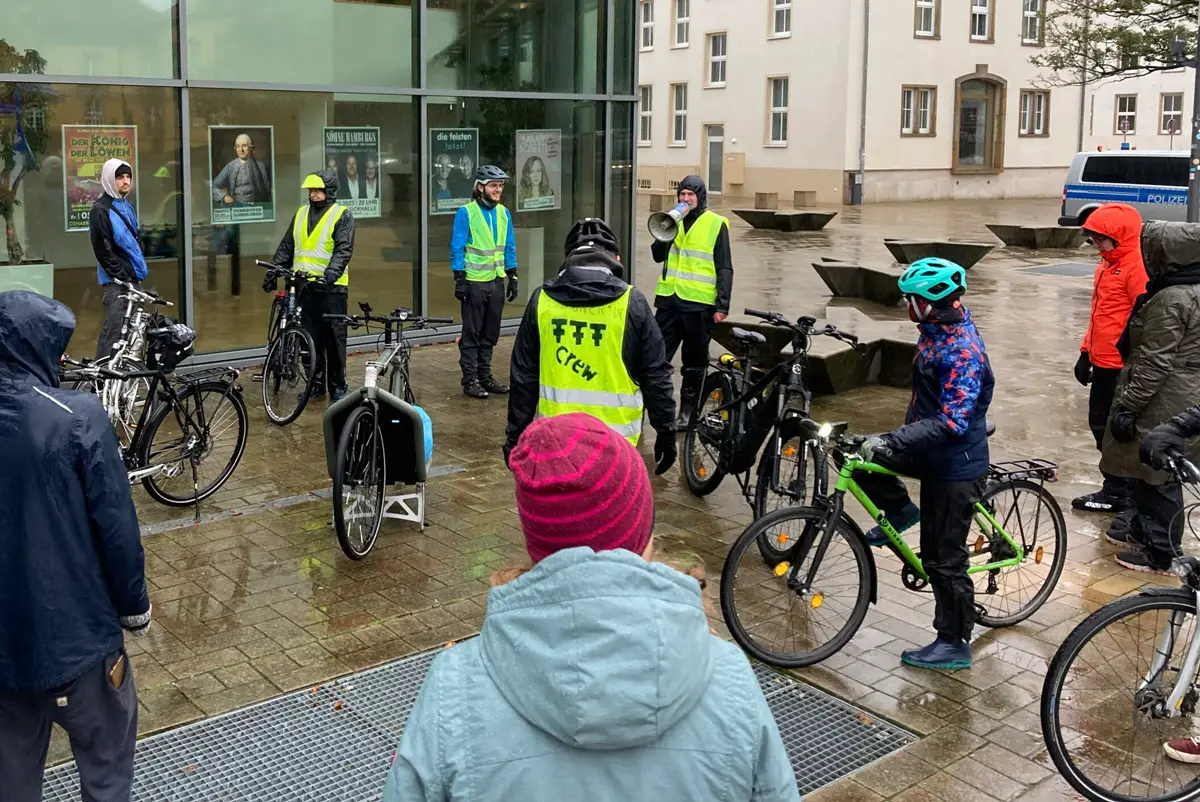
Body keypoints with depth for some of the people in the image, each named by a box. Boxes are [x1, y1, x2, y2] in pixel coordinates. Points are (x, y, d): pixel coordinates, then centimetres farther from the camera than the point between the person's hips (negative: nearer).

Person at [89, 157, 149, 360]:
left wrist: (140, 268, 14)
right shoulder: (100, 210, -9)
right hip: (115, 282, -9)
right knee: (114, 329, -11)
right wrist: (122, 277, -16)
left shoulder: (127, 206, 17)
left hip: (132, 278, 9)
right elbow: (102, 250, -14)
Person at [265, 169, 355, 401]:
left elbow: (344, 249, -12)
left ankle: (338, 386, 8)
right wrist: (273, 271, 9)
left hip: (331, 286, -5)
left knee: (334, 337, -1)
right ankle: (316, 383, 17)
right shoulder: (301, 213, 15)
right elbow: (286, 246, 18)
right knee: (310, 337, 8)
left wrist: (332, 272, -27)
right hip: (304, 285, 5)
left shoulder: (342, 216, -1)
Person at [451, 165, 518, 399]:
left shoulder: (503, 213, 8)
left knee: (490, 333, 12)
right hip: (474, 281, -5)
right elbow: (457, 248, -8)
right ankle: (470, 380, 7)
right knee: (472, 333, 1)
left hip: (496, 281, 5)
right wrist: (459, 280, -12)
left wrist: (512, 278, 9)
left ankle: (485, 375, 22)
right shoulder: (466, 213, -8)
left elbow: (509, 247, 13)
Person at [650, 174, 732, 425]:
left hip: (698, 303, -3)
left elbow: (724, 268, -3)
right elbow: (658, 256, 7)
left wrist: (722, 304, -10)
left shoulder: (716, 225, -1)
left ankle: (688, 409, 18)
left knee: (695, 362, 7)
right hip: (669, 300, 3)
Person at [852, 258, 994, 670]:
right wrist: (898, 438, 27)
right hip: (932, 454, 9)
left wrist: (890, 441, -37)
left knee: (944, 559, 1)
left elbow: (952, 423, -33)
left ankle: (954, 644, 16)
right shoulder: (934, 333, 2)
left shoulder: (964, 353, -27)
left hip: (956, 466, -9)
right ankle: (901, 511, 17)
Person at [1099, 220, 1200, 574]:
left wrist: (1127, 405, -18)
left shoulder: (1171, 300, -23)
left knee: (1157, 475, 1)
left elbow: (1155, 362, -23)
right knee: (1148, 469, 21)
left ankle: (1160, 553, 12)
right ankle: (1143, 531, 36)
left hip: (1164, 400, -10)